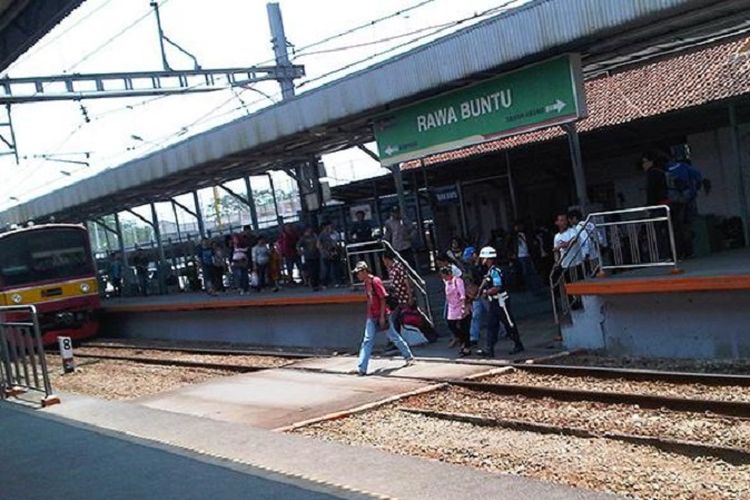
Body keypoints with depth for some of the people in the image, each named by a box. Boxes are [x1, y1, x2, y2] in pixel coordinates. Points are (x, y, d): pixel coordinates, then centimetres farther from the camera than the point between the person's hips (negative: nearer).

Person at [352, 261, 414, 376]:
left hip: (382, 316, -7)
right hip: (371, 318, 7)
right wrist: (369, 316, 18)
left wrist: (382, 316, -19)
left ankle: (409, 357, 26)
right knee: (367, 341, -2)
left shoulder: (376, 281, -16)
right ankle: (361, 368, -7)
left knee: (394, 337, 7)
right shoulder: (366, 283, 9)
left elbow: (383, 299, -17)